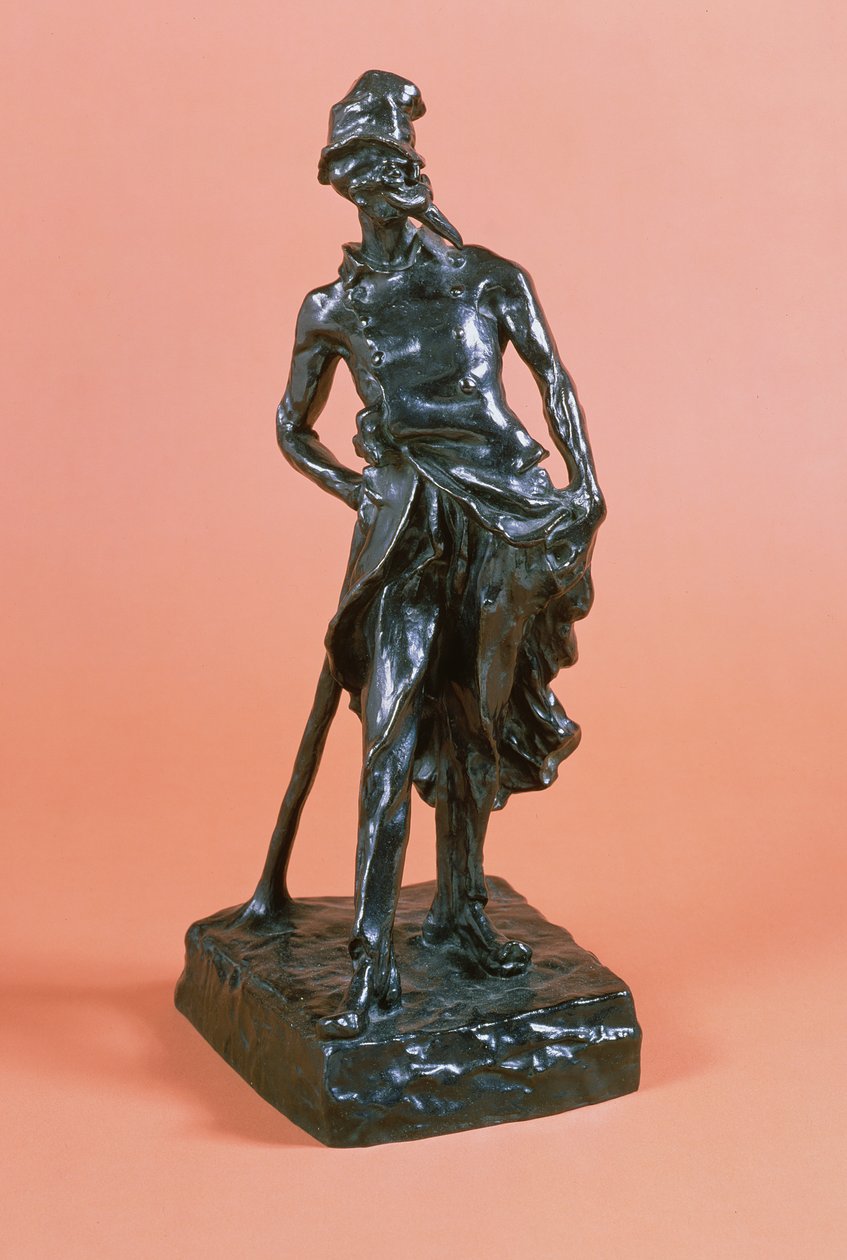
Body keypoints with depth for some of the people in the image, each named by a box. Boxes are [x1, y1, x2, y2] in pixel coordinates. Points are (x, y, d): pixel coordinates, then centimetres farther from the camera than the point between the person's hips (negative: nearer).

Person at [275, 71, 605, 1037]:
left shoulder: (491, 280, 11)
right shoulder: (334, 308, 9)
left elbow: (554, 379, 8)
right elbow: (293, 427, 19)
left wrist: (584, 484, -3)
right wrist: (356, 490, 6)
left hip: (507, 515, 2)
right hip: (410, 529, -2)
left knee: (474, 725, 11)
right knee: (392, 737, -10)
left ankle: (460, 911, 28)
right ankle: (373, 966, -8)